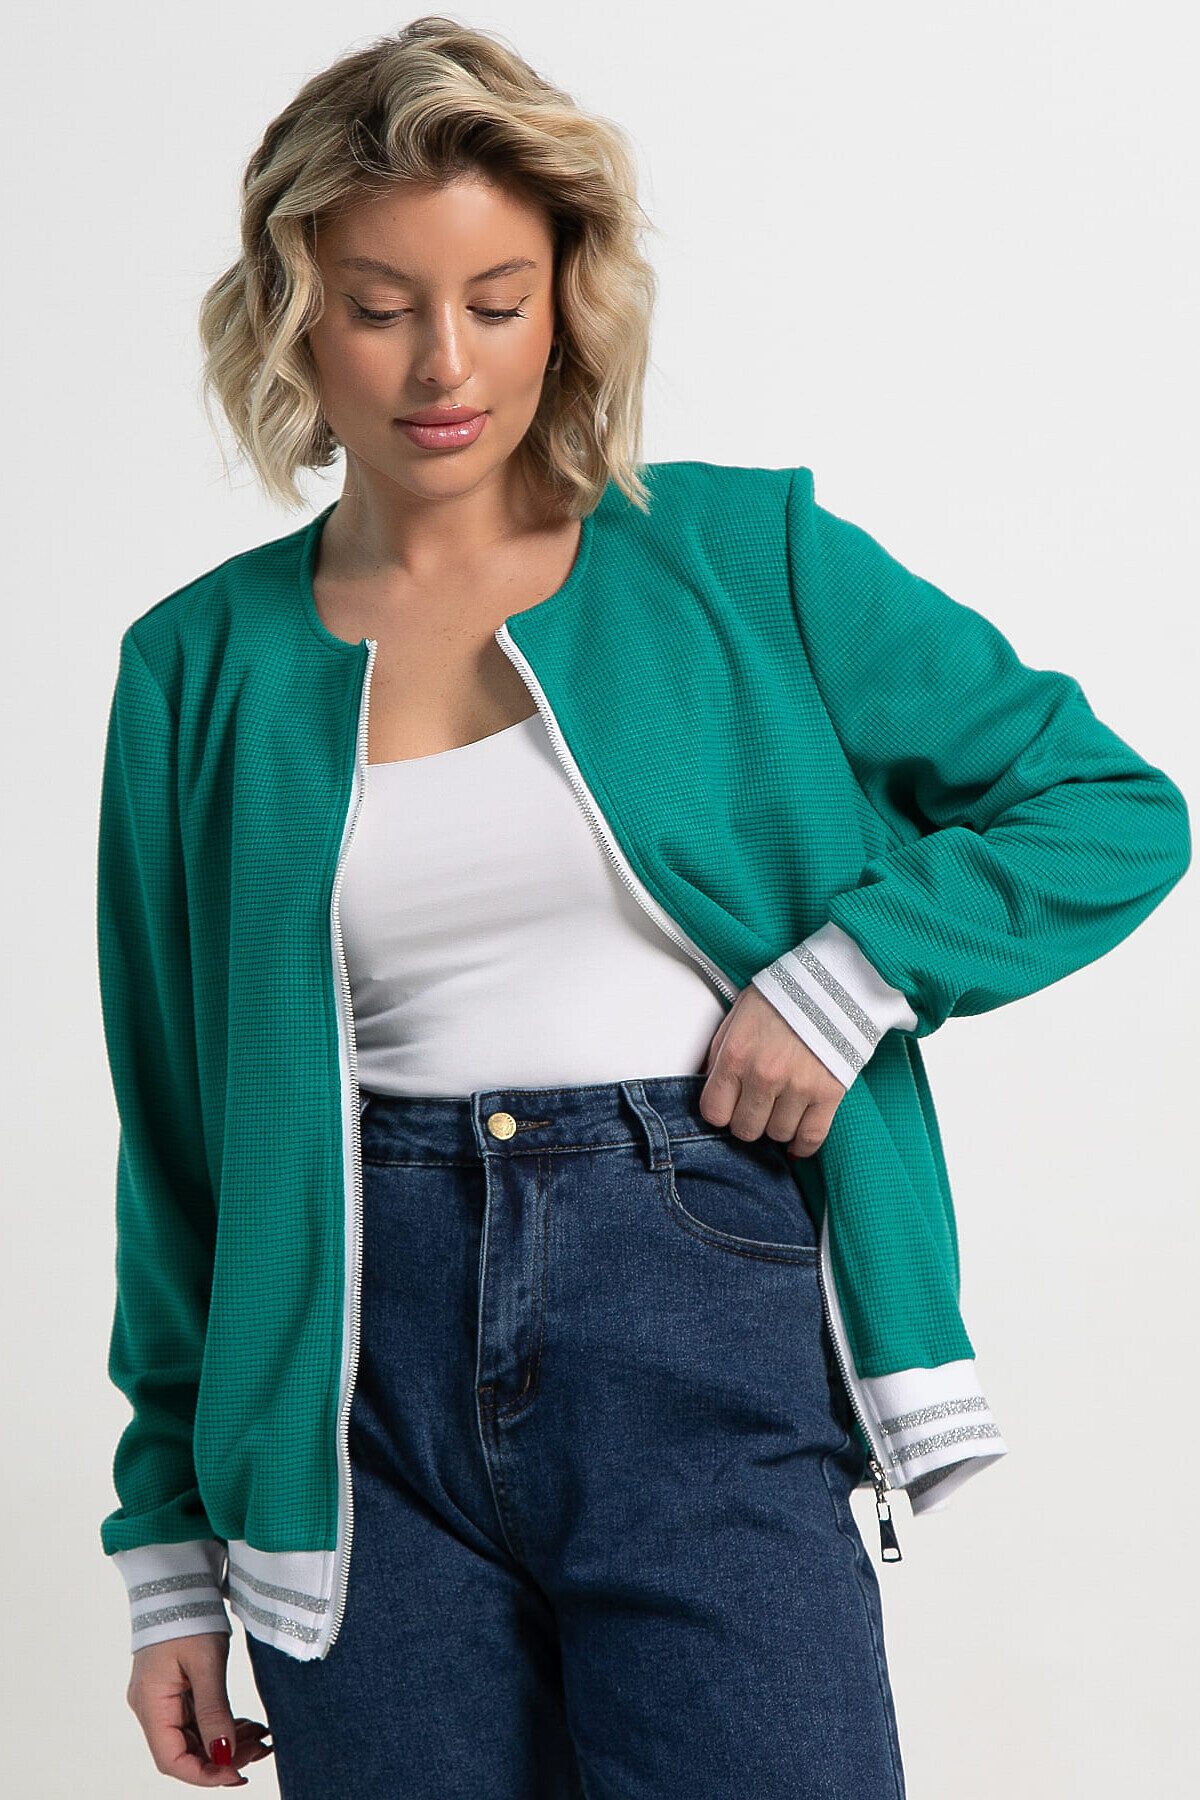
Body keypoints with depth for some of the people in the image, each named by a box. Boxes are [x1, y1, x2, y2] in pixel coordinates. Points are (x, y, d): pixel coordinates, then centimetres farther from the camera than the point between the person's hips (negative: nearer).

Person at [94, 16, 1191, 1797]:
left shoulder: (745, 559, 3)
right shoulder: (201, 665, 6)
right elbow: (179, 1132, 9)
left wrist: (850, 970, -10)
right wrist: (169, 1550, 9)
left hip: (701, 1333, -1)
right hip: (363, 1376, 2)